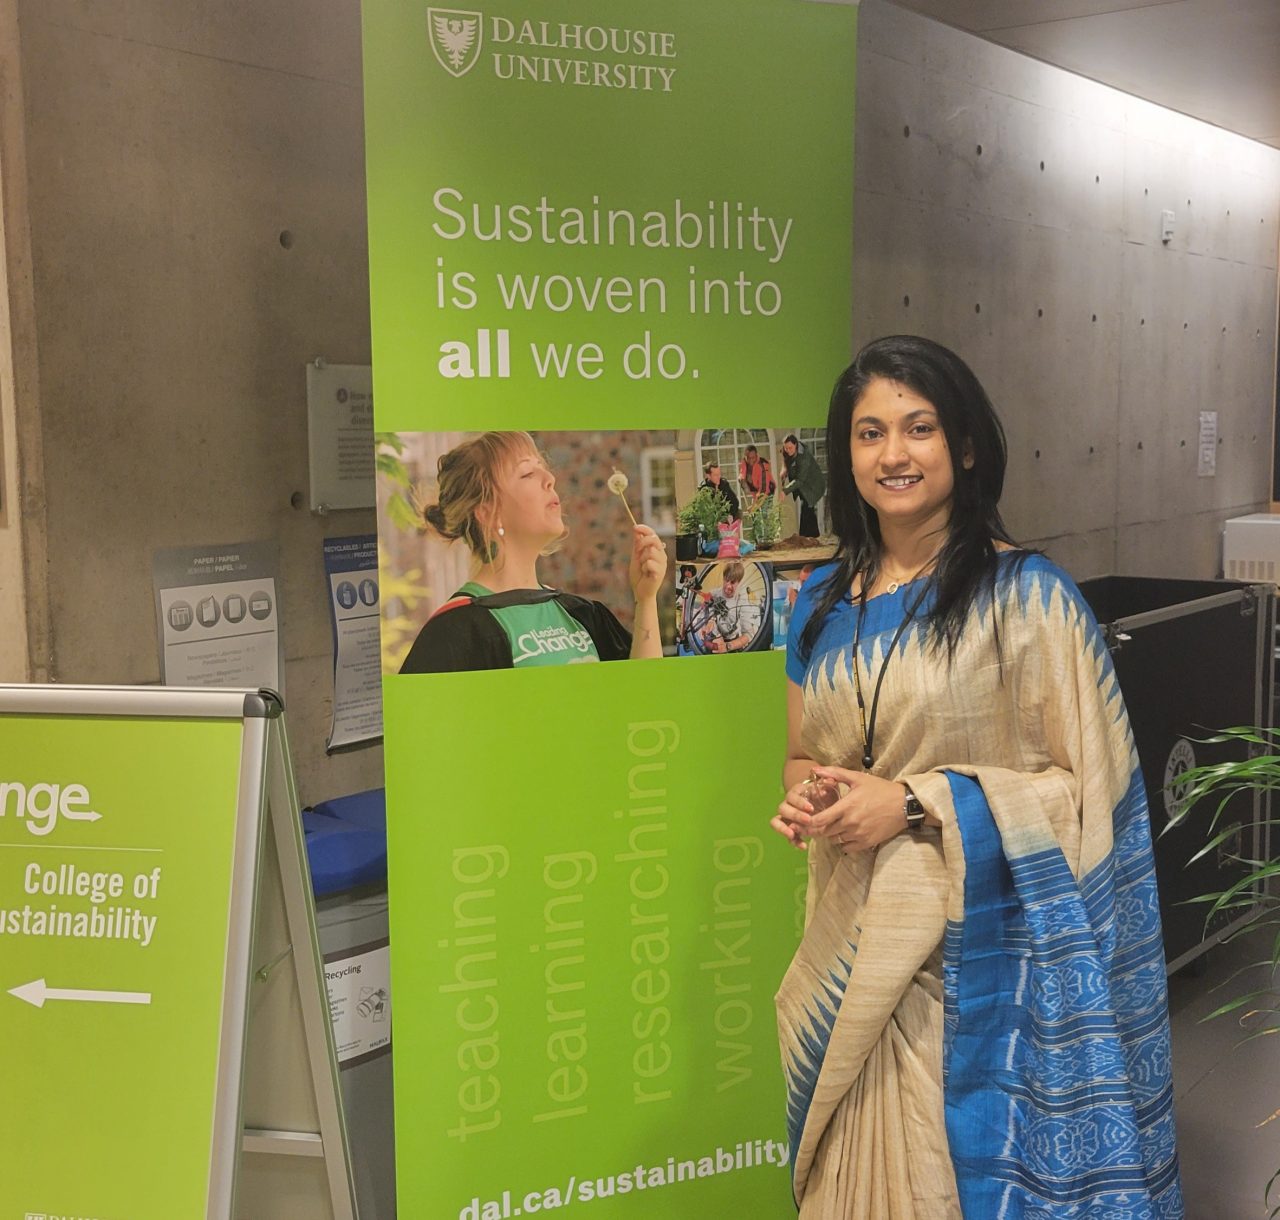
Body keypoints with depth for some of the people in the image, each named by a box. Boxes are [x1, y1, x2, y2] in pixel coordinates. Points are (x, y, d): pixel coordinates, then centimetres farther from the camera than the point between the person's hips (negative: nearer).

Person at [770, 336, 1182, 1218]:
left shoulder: (1029, 598, -10)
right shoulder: (823, 603, 6)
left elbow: (1087, 787, -10)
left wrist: (916, 804, -17)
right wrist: (807, 798, -5)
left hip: (979, 958, -5)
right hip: (852, 949, 5)